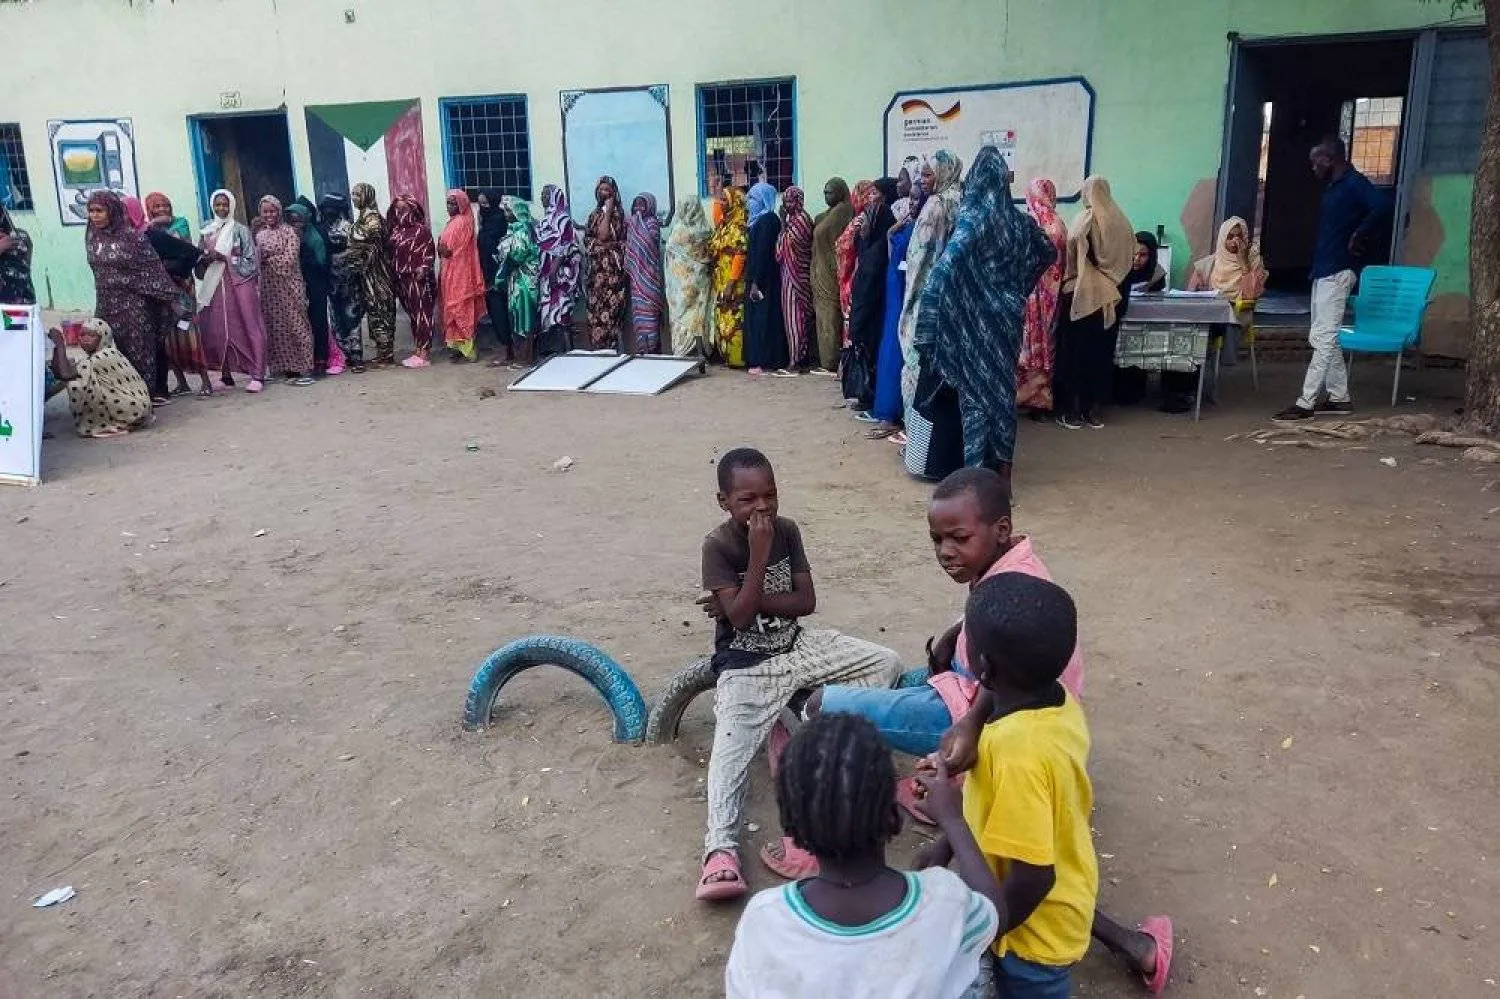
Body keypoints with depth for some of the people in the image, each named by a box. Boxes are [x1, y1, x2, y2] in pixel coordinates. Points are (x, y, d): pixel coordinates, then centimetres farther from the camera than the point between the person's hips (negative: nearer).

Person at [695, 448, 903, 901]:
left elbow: (807, 601, -3)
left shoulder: (786, 530, -1)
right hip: (745, 664, -5)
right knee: (730, 750, -27)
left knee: (887, 662, -6)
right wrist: (759, 553, -26)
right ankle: (721, 851, -37)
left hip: (796, 646, 5)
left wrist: (752, 602, -15)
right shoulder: (717, 545, -14)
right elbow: (739, 617, -22)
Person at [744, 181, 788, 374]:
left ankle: (765, 361, -2)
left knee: (763, 317, -6)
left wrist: (755, 282, -21)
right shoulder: (762, 219, 14)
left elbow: (763, 252, -19)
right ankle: (760, 360, 13)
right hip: (761, 277, 9)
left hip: (764, 278, -9)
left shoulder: (767, 220, -13)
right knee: (756, 317, 10)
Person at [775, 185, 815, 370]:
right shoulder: (792, 219, 15)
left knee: (797, 314, -6)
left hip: (798, 273, -9)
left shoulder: (801, 219, -11)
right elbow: (783, 247, 14)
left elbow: (787, 242, -14)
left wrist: (783, 222, -8)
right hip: (789, 273, 9)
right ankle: (795, 356, 12)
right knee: (791, 313, 9)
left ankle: (799, 357, -3)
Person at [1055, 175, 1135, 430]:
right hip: (1111, 296, 4)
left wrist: (1068, 280, 4)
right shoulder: (1122, 222, 4)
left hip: (1082, 294, -4)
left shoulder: (1083, 221, -8)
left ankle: (1073, 411, 4)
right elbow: (1128, 261, 6)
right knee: (1102, 351, 9)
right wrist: (1114, 283, 17)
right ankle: (1094, 410, 12)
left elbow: (1070, 260, -10)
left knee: (1076, 349, 3)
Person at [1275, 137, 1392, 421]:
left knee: (1323, 337, -10)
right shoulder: (1333, 186, 17)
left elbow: (1382, 206, -27)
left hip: (1337, 271, -10)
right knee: (1324, 337, 12)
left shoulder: (1354, 183, -10)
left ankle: (1306, 403, -12)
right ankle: (1339, 398, 18)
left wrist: (1359, 237, -18)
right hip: (1324, 270, 10)